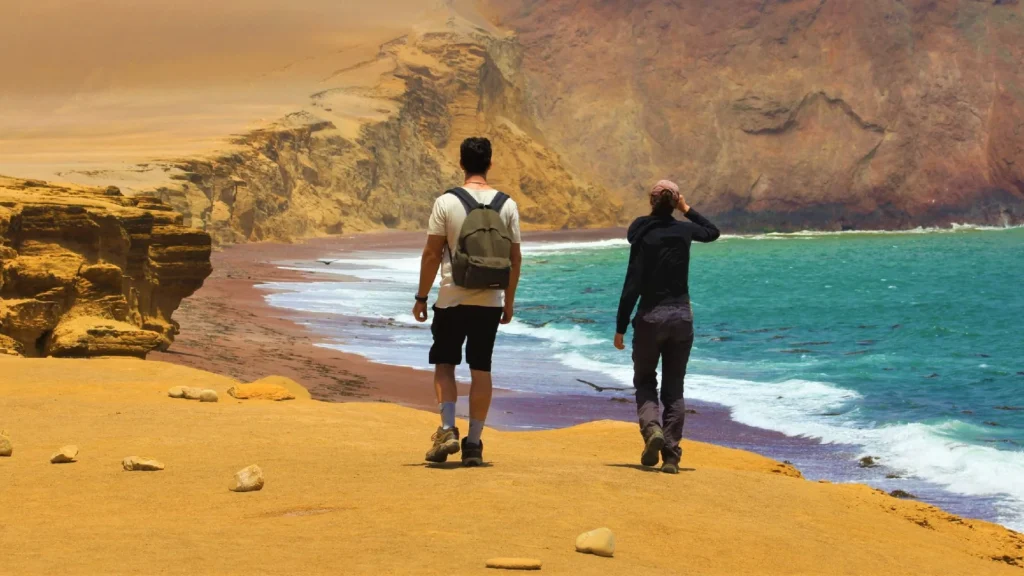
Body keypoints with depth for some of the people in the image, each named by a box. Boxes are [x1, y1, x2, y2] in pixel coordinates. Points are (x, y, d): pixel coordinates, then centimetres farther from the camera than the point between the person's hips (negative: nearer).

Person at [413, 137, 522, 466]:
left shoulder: (447, 202, -6)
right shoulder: (507, 205, 3)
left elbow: (432, 254, -7)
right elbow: (516, 258, 6)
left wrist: (421, 297, 2)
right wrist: (509, 301, 16)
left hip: (453, 300, -2)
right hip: (491, 302, 2)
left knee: (444, 364, 11)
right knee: (481, 370, 8)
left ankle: (447, 429, -6)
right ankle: (473, 444, 9)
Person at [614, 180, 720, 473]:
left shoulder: (643, 237, -10)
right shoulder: (684, 231, 0)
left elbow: (632, 286, -12)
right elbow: (713, 232, 25)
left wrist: (621, 328, -7)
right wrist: (688, 210, 19)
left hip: (650, 317, -3)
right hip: (681, 317, 3)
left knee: (644, 381, 14)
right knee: (674, 388, 9)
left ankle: (652, 428, -13)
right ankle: (671, 455, 4)